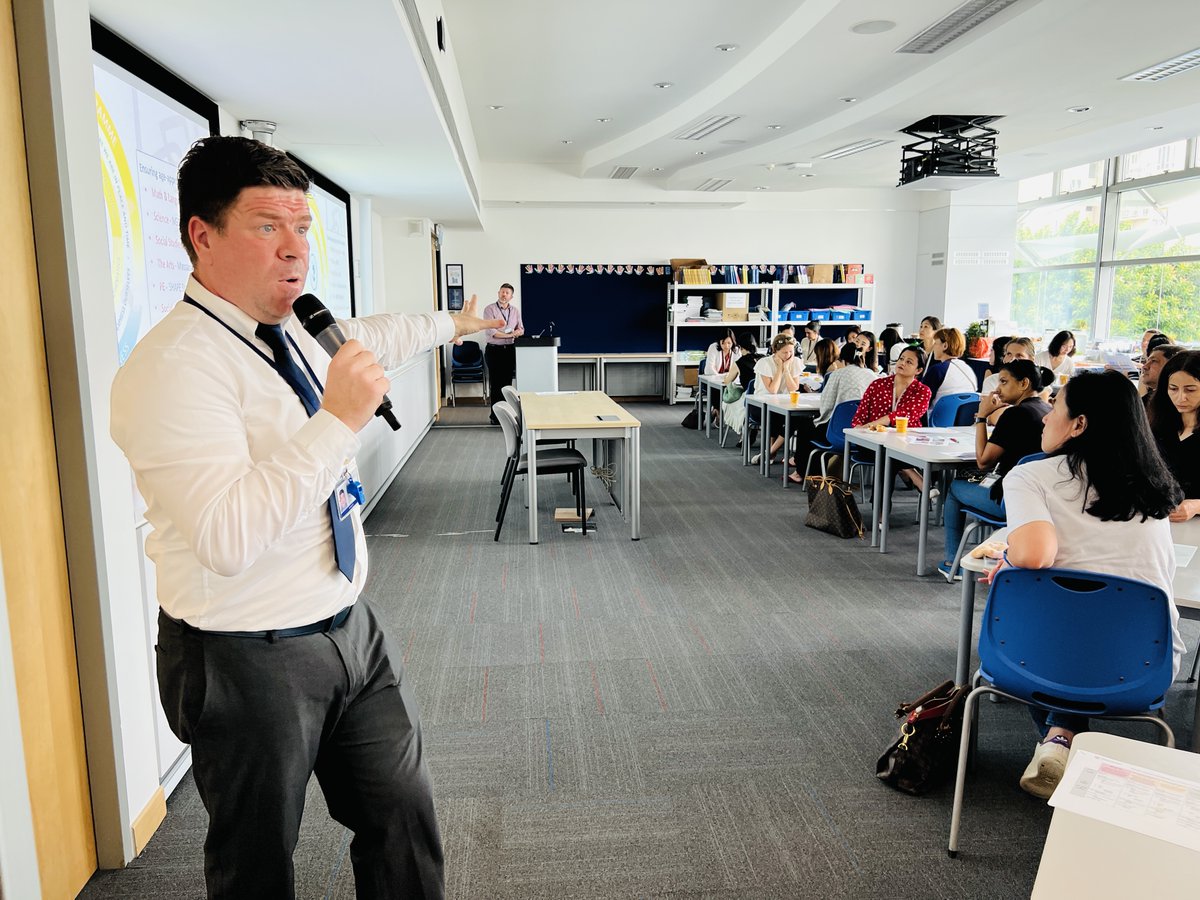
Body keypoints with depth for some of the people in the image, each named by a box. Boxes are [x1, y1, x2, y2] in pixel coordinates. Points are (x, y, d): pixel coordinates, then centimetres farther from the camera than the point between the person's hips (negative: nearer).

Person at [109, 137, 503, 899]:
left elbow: (369, 337, 26)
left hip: (352, 629, 7)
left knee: (407, 820, 15)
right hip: (250, 662, -7)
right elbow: (227, 537, -33)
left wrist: (452, 324, 37)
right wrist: (338, 421, -32)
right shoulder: (172, 366, -23)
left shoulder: (290, 332, 3)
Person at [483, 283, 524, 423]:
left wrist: (519, 331, -11)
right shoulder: (489, 309, -6)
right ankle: (495, 415, 3)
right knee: (495, 384, -3)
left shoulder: (516, 310, 10)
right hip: (494, 350, -5)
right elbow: (490, 331, -16)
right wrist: (510, 334, -17)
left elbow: (521, 328, 14)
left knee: (507, 383, 7)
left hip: (509, 350, 5)